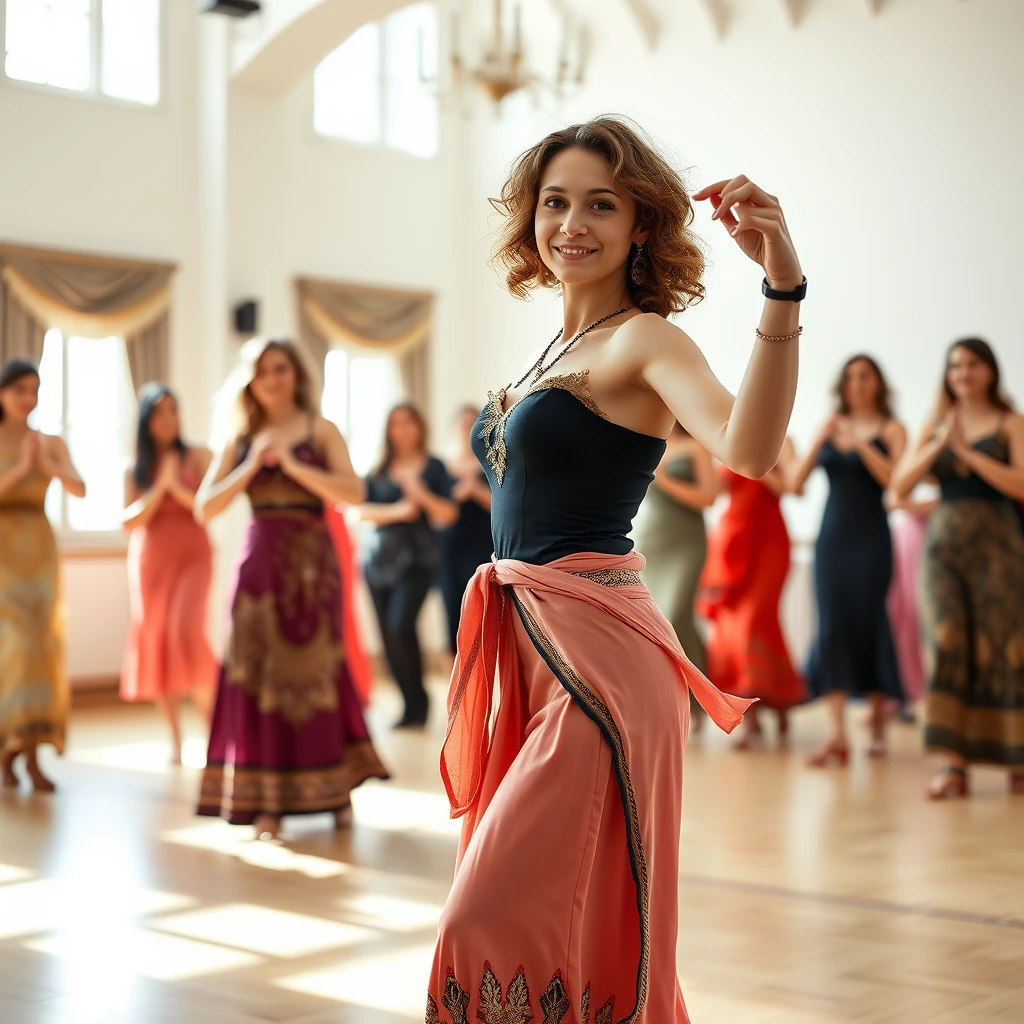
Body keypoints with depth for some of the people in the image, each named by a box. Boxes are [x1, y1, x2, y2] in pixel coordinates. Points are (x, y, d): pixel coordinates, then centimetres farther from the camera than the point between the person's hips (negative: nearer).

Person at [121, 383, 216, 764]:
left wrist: (177, 486, -16)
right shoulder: (134, 470, 7)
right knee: (155, 642, 2)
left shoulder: (198, 456, 2)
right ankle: (175, 740, 10)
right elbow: (130, 522, -3)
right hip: (149, 561, 3)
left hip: (192, 556, -3)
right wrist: (159, 486, -12)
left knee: (187, 634, -21)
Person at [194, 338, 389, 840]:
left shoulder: (320, 430, 5)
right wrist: (251, 467, -7)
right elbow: (206, 507, 4)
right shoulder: (241, 439, 11)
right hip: (260, 562, 2)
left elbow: (354, 491, -8)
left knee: (316, 667, 2)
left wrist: (293, 465, -14)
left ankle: (335, 786, 16)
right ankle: (265, 800, 4)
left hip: (311, 560, -2)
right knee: (258, 674, -1)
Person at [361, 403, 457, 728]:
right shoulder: (378, 471, 11)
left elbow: (449, 515, 2)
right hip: (381, 557, 4)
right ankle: (412, 705, 15)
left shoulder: (434, 467, 5)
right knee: (389, 636, 3)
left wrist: (423, 497, -14)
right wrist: (396, 511, -14)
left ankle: (418, 703, -8)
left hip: (418, 558, -4)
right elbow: (363, 510, 1)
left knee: (401, 625, -21)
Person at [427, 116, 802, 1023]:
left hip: (595, 658, -9)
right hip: (526, 648, 9)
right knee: (509, 924, 15)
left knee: (500, 930, -9)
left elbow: (747, 448, -32)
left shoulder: (641, 339, -11)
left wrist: (783, 289, -42)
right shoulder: (558, 346, 15)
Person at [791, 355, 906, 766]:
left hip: (871, 538, -3)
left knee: (870, 621, -1)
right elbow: (796, 483, 5)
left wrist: (860, 442, -17)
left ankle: (878, 724, 16)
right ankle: (837, 733, -11)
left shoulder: (890, 429, 3)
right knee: (831, 625, -6)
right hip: (832, 536, 3)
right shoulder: (831, 427, 13)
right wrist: (820, 441, -9)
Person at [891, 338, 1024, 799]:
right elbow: (900, 484, 5)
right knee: (946, 643, -10)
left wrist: (967, 451, -13)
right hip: (943, 541, 2)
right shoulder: (935, 425, 14)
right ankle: (952, 763, -11)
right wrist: (938, 445, -8)